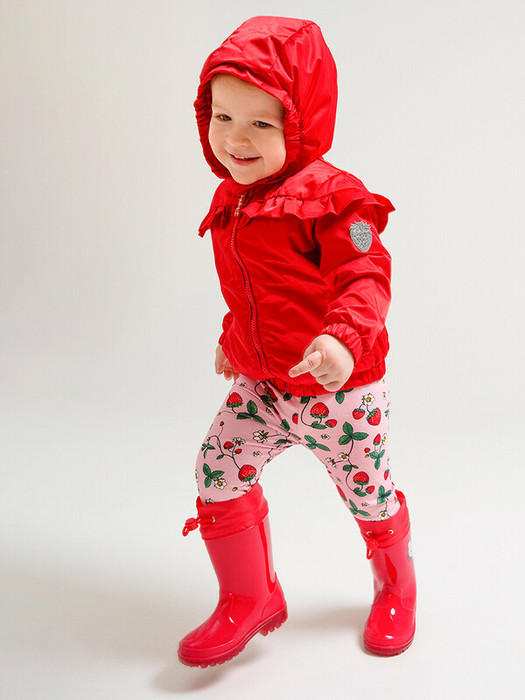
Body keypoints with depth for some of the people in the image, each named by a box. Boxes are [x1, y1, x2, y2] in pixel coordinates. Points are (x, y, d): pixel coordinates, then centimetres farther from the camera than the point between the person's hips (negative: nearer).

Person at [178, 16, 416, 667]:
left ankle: (394, 587, 44)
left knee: (368, 493, 11)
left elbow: (366, 277, -24)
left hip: (339, 390, -6)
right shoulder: (231, 200, 7)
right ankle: (249, 600, 17)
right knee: (217, 467, -5)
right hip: (261, 385, 6)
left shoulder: (329, 195, -17)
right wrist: (232, 338, 28)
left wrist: (344, 339, -41)